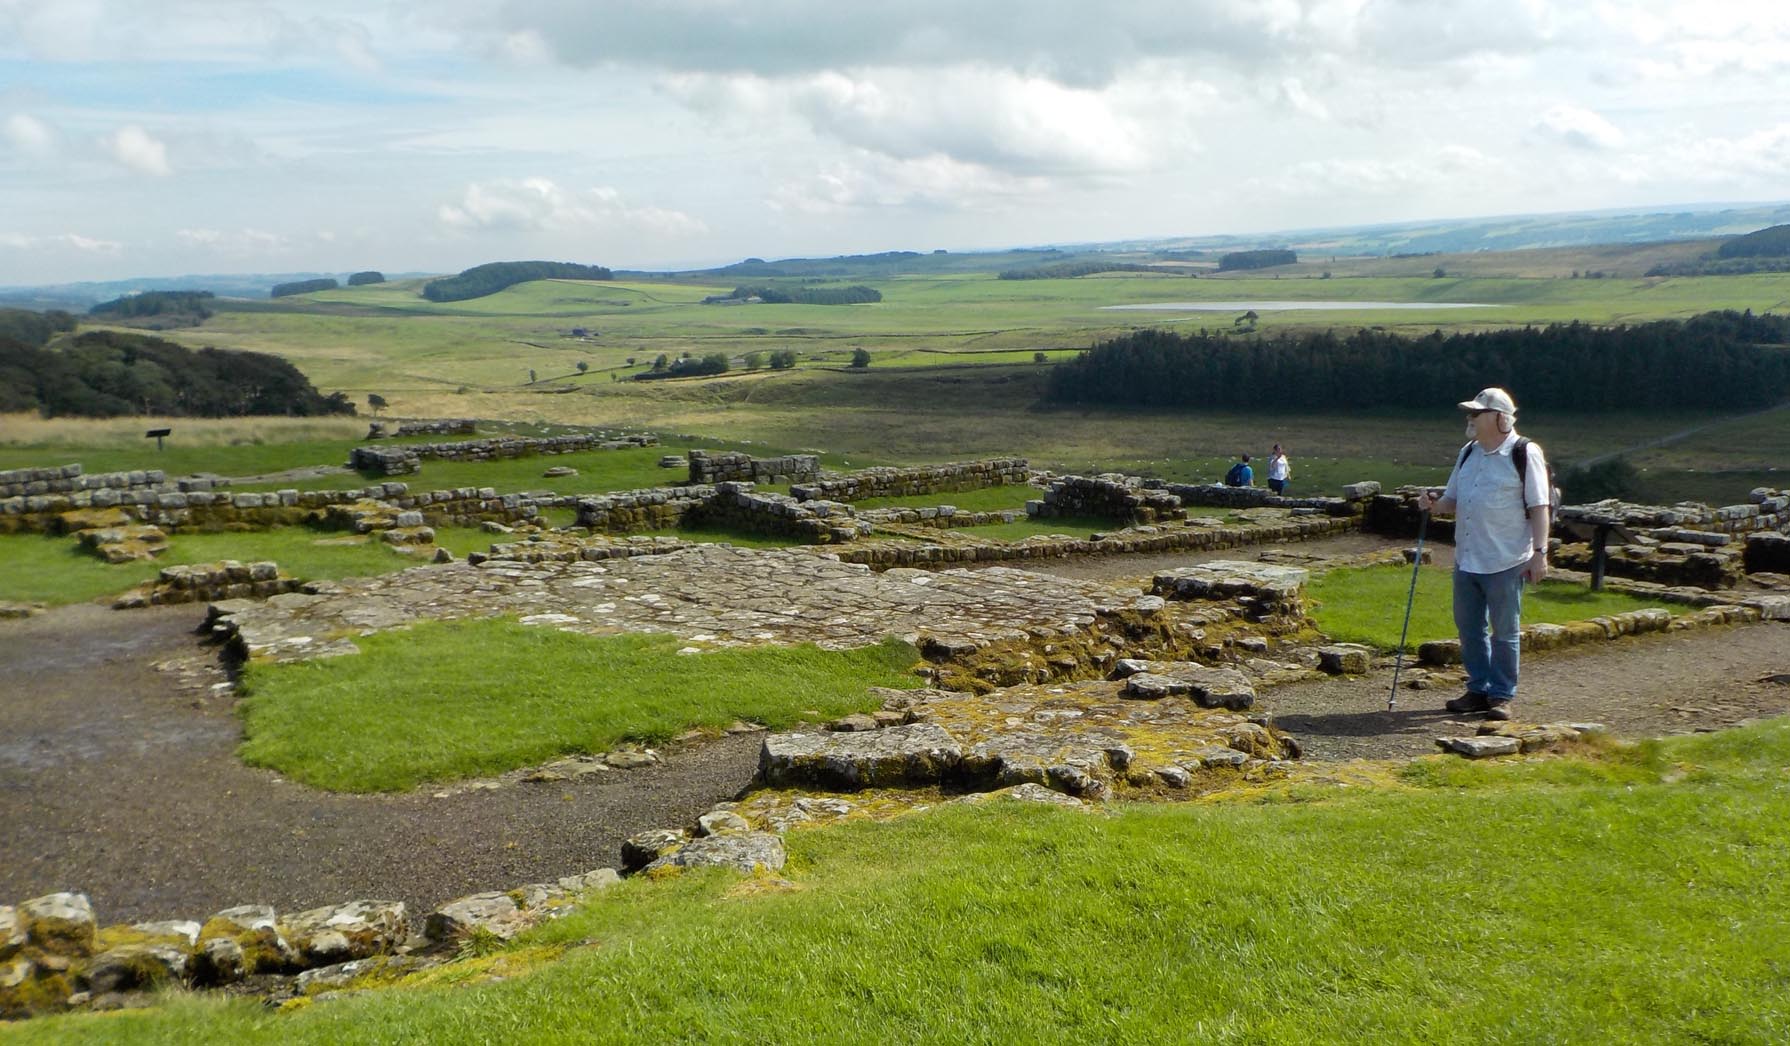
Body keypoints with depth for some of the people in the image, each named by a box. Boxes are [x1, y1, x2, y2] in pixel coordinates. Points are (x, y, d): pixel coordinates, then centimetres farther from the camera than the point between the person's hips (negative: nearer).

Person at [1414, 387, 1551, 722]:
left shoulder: (1525, 453, -8)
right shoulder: (1468, 453, 13)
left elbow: (1538, 507, -10)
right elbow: (1454, 499, 21)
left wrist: (1539, 552, -15)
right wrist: (1434, 504, -1)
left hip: (1506, 562, -7)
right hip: (1466, 559, 7)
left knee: (1504, 631, 3)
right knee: (1469, 629, 12)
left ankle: (1501, 695, 13)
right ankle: (1479, 690, 24)